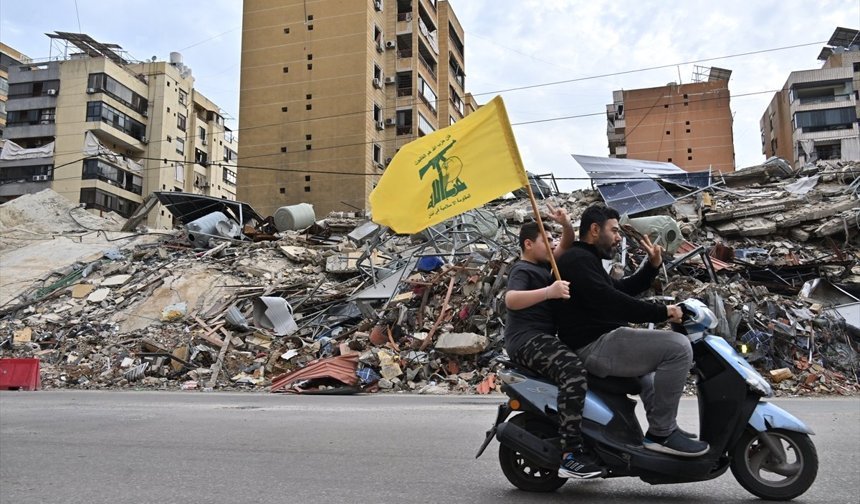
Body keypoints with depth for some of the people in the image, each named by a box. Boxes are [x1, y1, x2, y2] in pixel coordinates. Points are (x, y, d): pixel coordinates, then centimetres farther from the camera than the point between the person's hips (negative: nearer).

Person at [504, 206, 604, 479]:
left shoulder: (542, 265, 20)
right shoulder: (522, 270, -9)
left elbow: (567, 246, 23)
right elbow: (510, 300, -29)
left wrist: (566, 224, 1)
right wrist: (548, 291, -41)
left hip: (544, 338, 11)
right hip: (527, 340, -11)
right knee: (574, 371, -35)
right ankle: (569, 454, -36)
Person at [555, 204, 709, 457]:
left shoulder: (586, 260, 23)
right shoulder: (577, 259, -12)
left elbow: (622, 289, 28)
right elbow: (610, 301, -24)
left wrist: (653, 266, 15)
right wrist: (662, 312, -19)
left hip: (602, 341, 12)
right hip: (595, 346, -12)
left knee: (659, 346, 34)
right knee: (678, 347, -19)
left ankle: (662, 425, 27)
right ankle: (661, 433, -12)